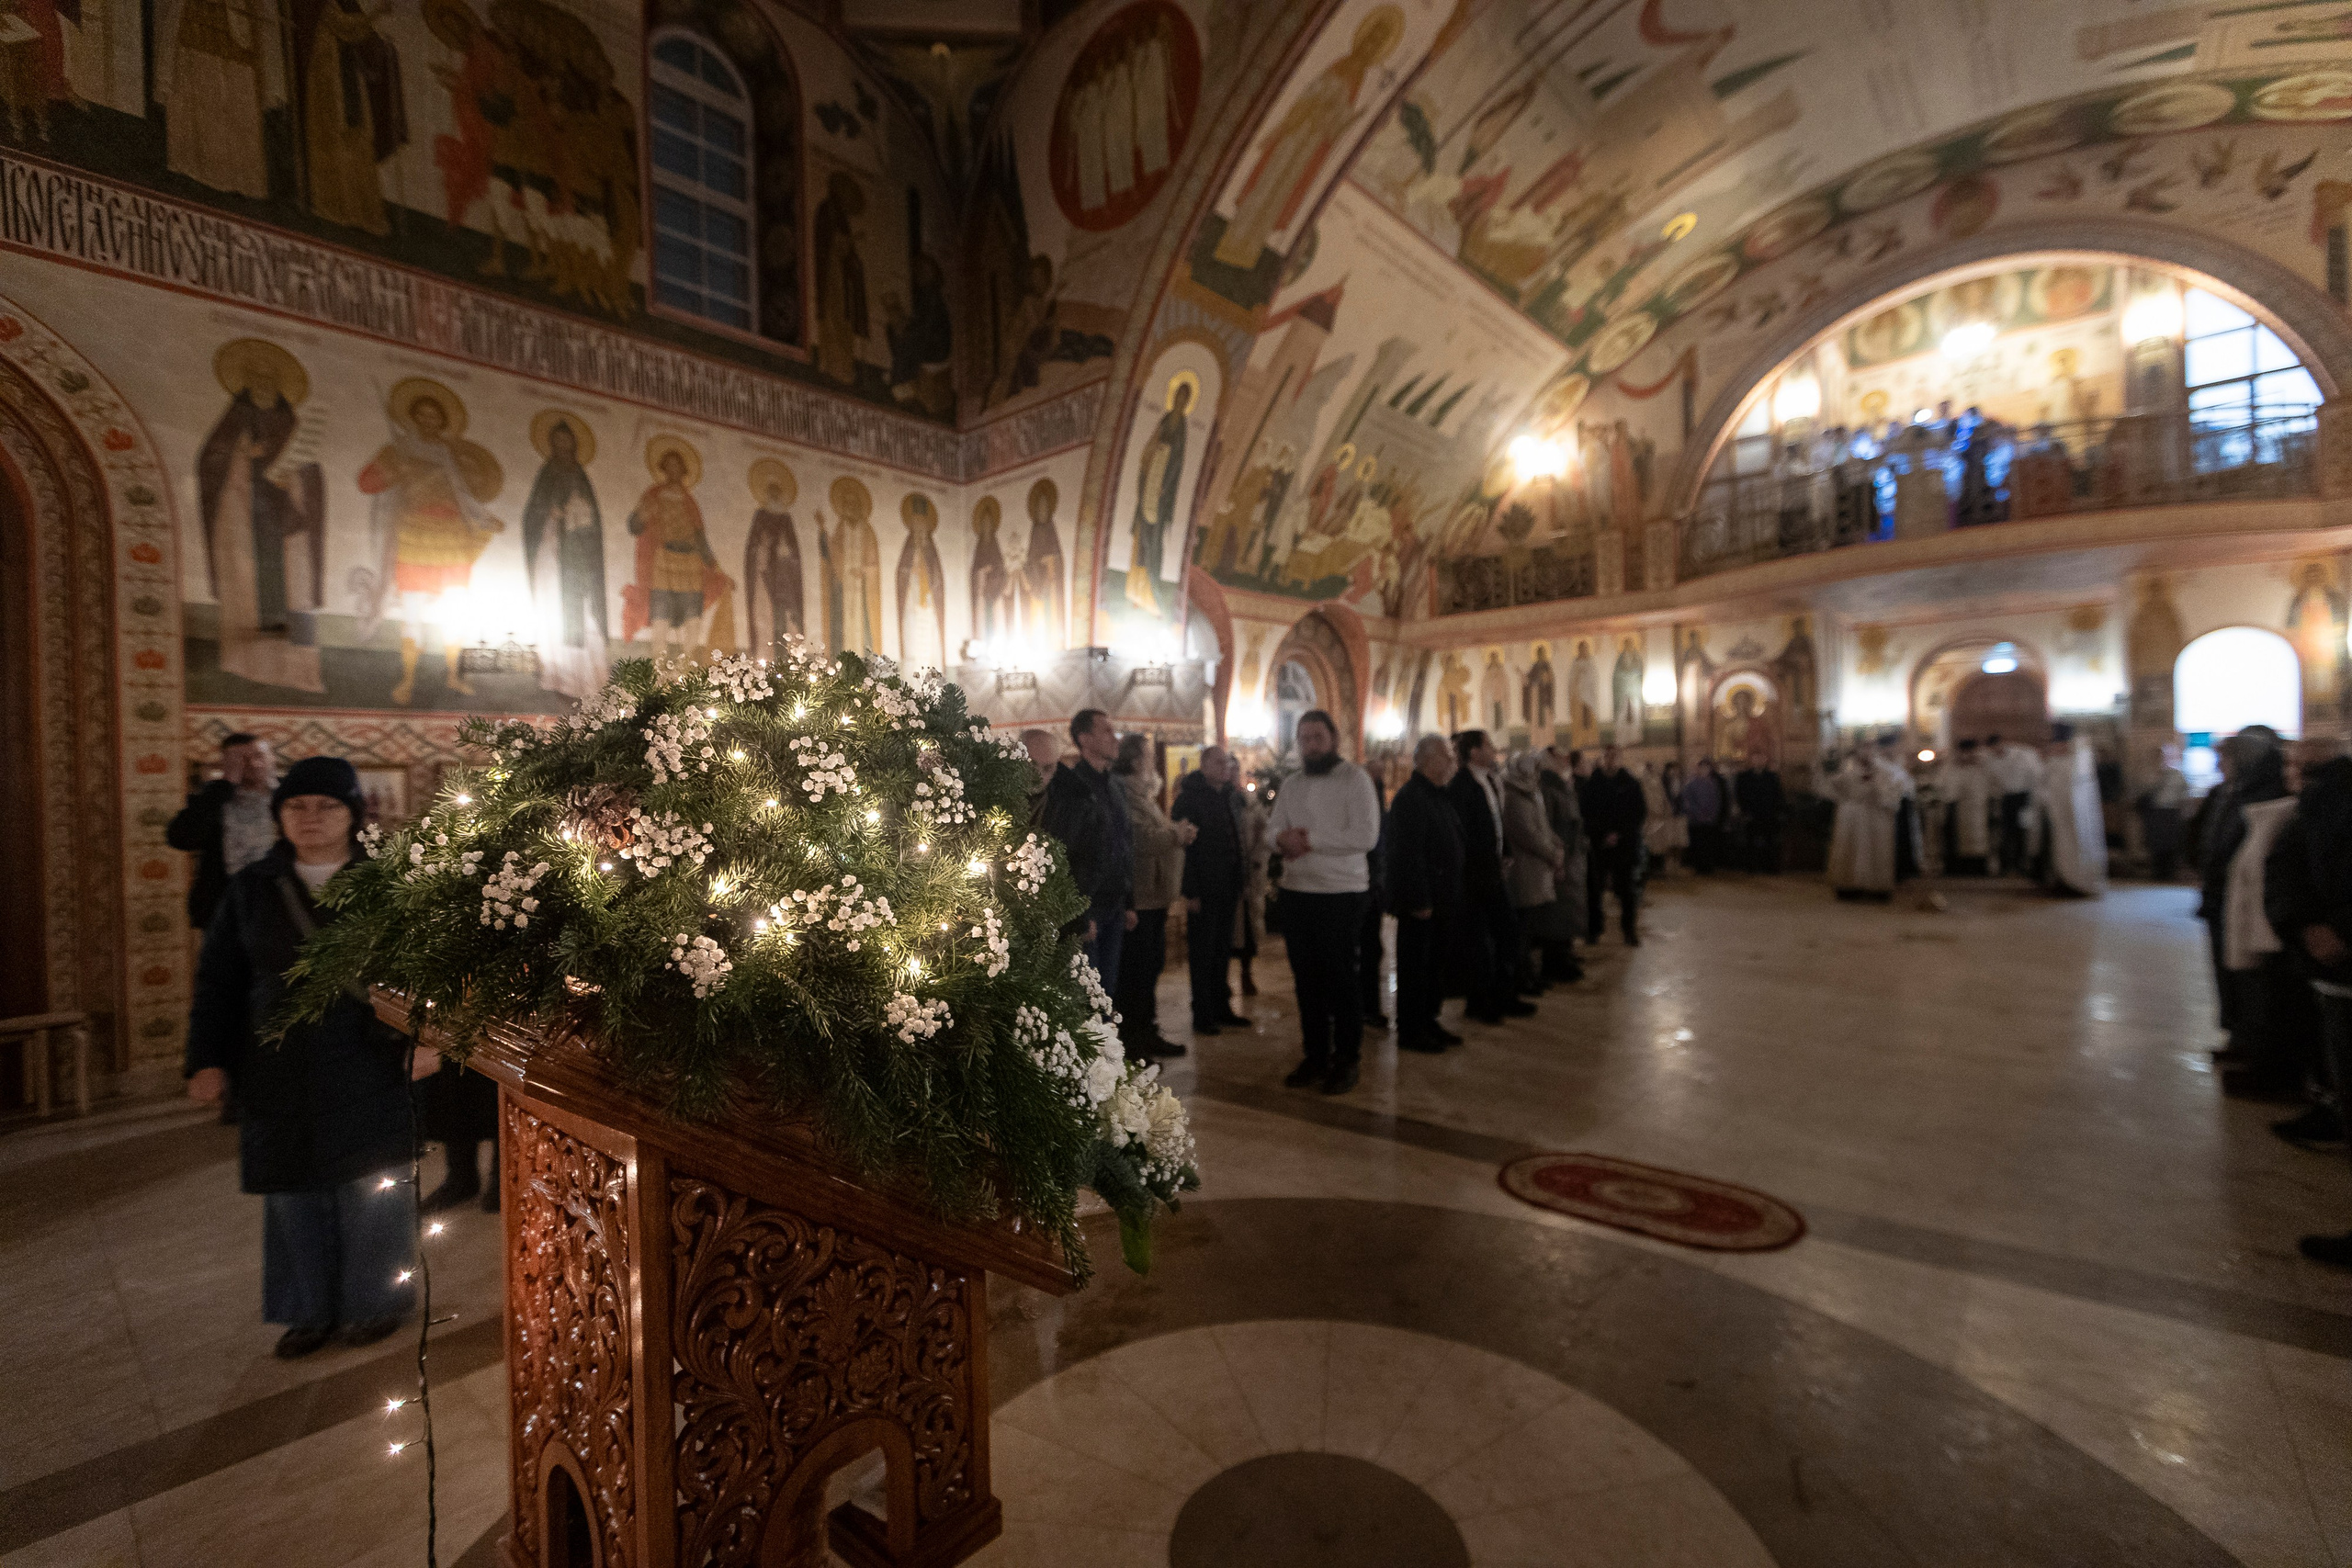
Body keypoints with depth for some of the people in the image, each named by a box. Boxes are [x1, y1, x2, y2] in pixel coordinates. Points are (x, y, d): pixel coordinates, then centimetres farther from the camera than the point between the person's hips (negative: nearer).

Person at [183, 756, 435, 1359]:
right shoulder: (251, 888, 7)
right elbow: (218, 979, 11)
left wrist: (425, 1035, -15)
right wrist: (207, 1058, 5)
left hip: (367, 1065, -3)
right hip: (280, 1071, 3)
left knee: (370, 1184, 5)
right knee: (293, 1191, 11)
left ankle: (375, 1301, 22)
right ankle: (309, 1309, 28)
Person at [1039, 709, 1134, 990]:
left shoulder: (1111, 787, 14)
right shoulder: (1069, 787, -13)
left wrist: (1127, 903, 16)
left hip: (1113, 910, 8)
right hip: (1086, 913, -8)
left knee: (1108, 989, 14)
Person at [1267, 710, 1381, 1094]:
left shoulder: (1354, 778, -7)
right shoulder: (1291, 785, 14)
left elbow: (1366, 836, -17)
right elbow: (1273, 829, 11)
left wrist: (1309, 840, -15)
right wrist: (1282, 837, -13)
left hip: (1341, 893, -6)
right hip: (1296, 891, 6)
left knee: (1341, 978, 2)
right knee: (1306, 977, 11)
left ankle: (1345, 1059, 16)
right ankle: (1315, 1055, 24)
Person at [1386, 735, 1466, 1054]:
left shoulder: (1439, 796, 15)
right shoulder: (1410, 798, -17)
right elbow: (1409, 854, -22)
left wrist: (1452, 899, 16)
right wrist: (1419, 901, -23)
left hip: (1441, 900, 10)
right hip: (1422, 903, -9)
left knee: (1434, 965, 17)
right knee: (1415, 966, 0)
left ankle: (1427, 1021, 29)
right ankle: (1409, 1031, 10)